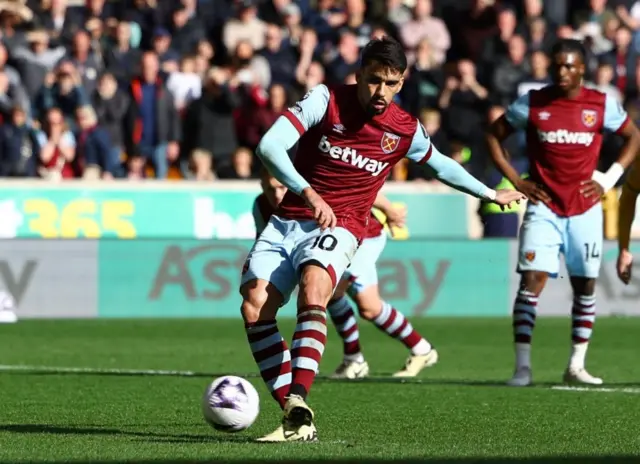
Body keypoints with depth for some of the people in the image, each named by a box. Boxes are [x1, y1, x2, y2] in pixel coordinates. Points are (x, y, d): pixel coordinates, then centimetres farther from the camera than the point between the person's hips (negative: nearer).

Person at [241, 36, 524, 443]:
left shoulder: (406, 131, 3)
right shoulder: (326, 101, -5)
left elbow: (440, 164, 26)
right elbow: (270, 146, -15)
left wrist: (490, 194, 37)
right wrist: (309, 193, -27)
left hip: (339, 228, -1)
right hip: (289, 220, 1)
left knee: (312, 289, -33)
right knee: (254, 306, -17)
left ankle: (298, 406, -45)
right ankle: (295, 416, -15)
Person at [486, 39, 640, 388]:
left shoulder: (602, 105, -1)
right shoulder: (531, 104, -3)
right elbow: (494, 135, 8)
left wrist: (608, 179, 1)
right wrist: (516, 181, -1)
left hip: (585, 208, 2)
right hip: (544, 207, -2)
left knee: (585, 285, 7)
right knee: (532, 279, -13)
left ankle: (576, 365, 18)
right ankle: (522, 366, -14)